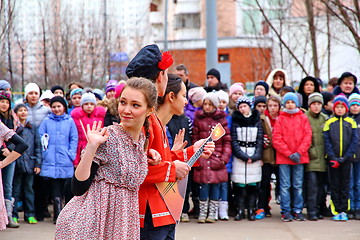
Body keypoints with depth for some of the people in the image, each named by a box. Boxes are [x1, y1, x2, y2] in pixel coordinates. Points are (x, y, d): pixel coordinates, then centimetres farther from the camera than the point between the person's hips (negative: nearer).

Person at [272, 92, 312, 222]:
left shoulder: (303, 118, 8)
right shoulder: (280, 119, 4)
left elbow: (307, 136, 3)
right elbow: (276, 139, -2)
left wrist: (299, 153, -9)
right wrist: (289, 154, -9)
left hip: (300, 157, 1)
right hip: (283, 158, -1)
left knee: (298, 185, 5)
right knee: (285, 186, -1)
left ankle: (298, 210, 12)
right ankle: (286, 211, 4)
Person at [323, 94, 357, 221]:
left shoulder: (351, 122, 4)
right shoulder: (329, 122, 3)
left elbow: (354, 141, -1)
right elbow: (326, 141, -1)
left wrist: (345, 157, -11)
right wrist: (333, 158, -12)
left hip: (347, 159, 0)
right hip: (333, 159, 0)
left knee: (345, 185, 3)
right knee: (335, 185, 3)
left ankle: (343, 211, 7)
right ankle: (336, 211, 6)